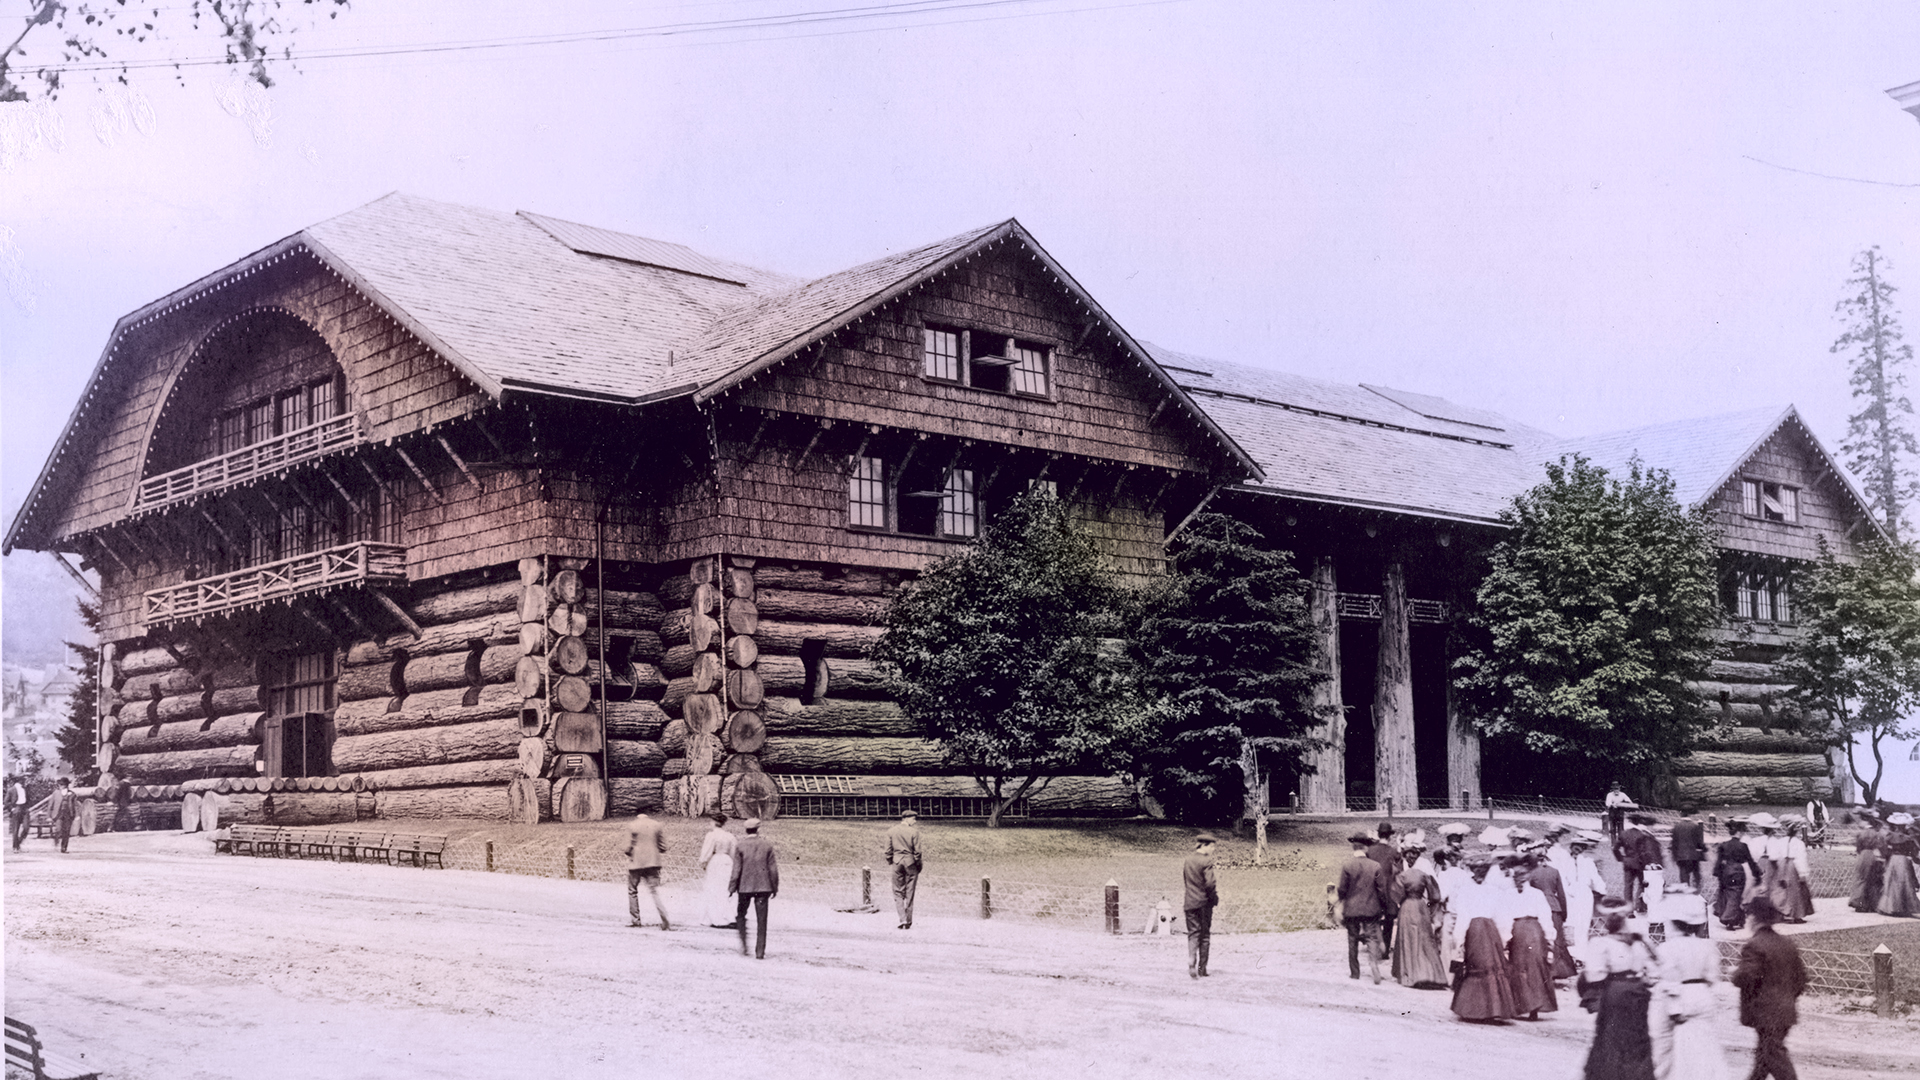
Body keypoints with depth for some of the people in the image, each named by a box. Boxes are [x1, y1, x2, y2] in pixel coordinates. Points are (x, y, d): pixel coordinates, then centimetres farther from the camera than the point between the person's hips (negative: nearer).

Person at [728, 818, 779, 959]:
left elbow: (736, 869, -6)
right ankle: (760, 952, 1)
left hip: (745, 887, -1)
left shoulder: (740, 846, -5)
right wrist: (775, 887, 9)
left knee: (741, 915, 18)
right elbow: (773, 868, 1)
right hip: (763, 886, 1)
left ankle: (743, 945, 8)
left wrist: (731, 888, 0)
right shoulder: (767, 844, -1)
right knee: (761, 920, 4)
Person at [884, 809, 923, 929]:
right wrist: (919, 863, 5)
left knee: (898, 892, 8)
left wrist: (889, 862, 15)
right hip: (910, 862, -2)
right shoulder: (914, 832, -8)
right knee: (909, 893, 7)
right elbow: (917, 851, -7)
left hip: (897, 862, 2)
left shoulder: (891, 831, 1)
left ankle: (902, 918, -7)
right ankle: (908, 922, 11)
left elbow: (888, 850, 3)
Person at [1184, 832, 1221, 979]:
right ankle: (1202, 970, 9)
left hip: (1190, 902, 5)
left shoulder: (1187, 860, 8)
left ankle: (1191, 964, -14)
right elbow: (1210, 883, -18)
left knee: (1193, 934, 6)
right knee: (1205, 936, 6)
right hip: (1204, 902, -5)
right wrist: (1215, 897, -3)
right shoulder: (1206, 861, -13)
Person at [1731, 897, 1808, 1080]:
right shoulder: (1788, 944, 9)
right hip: (1786, 1012, 8)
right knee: (1763, 1054, 20)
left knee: (1776, 1057, -3)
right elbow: (1800, 978, 13)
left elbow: (1746, 979, -26)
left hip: (1765, 1015, -8)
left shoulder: (1753, 946, -17)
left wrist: (1735, 973, -5)